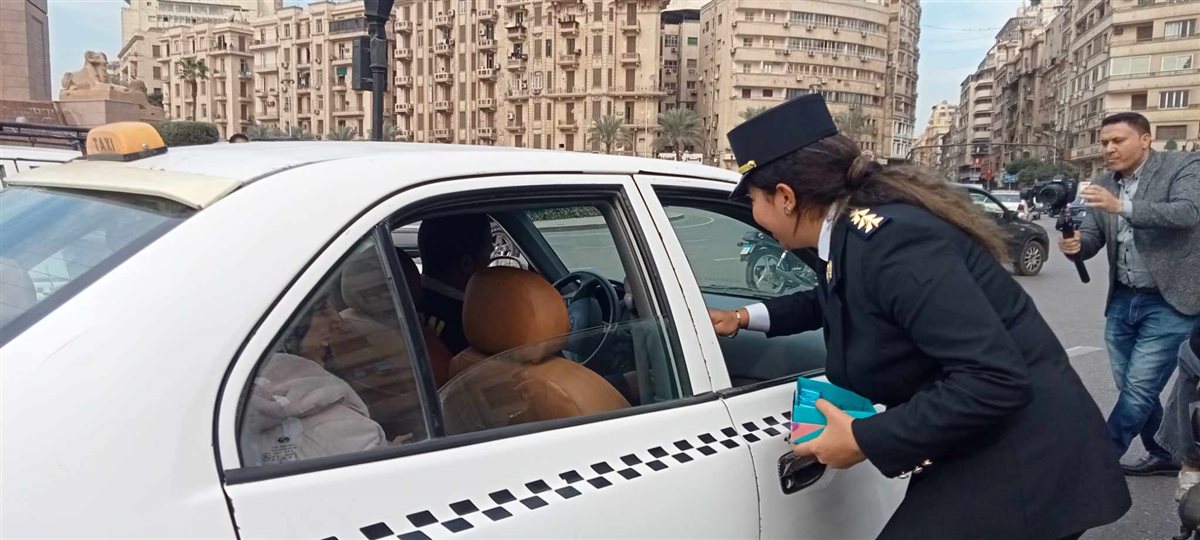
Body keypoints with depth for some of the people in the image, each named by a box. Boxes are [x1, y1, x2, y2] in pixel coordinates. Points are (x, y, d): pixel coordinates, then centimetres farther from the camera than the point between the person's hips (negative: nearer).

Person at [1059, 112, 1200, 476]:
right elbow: (1092, 241, 6)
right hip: (1122, 300, 6)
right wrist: (1074, 245, -18)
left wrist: (1123, 206, -37)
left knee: (1140, 390, -5)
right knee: (1131, 389, 14)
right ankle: (1163, 456, 33)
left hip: (1169, 302, -6)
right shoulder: (1103, 186, 5)